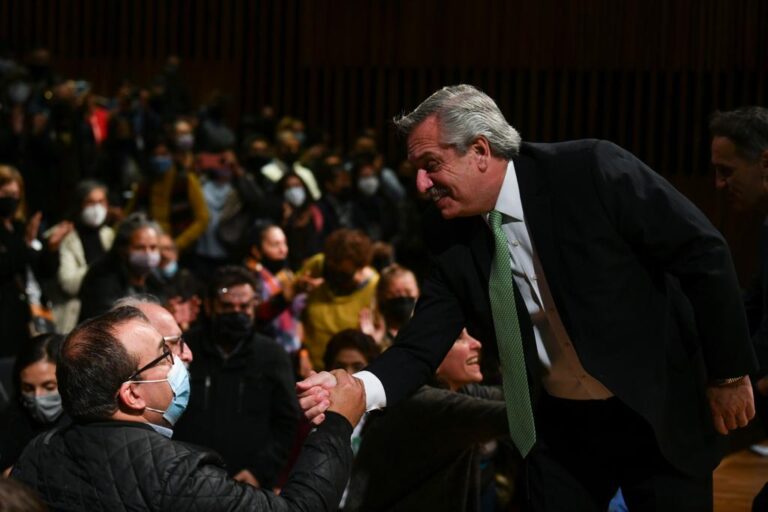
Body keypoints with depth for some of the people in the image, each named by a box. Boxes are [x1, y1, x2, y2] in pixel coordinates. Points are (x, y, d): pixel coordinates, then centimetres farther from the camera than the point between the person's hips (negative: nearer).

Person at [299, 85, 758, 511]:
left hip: (659, 412, -4)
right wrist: (359, 389, -28)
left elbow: (702, 253, -15)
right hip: (557, 425, 4)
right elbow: (422, 346, -6)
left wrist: (729, 372, -12)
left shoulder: (592, 171, -20)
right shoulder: (450, 240, -6)